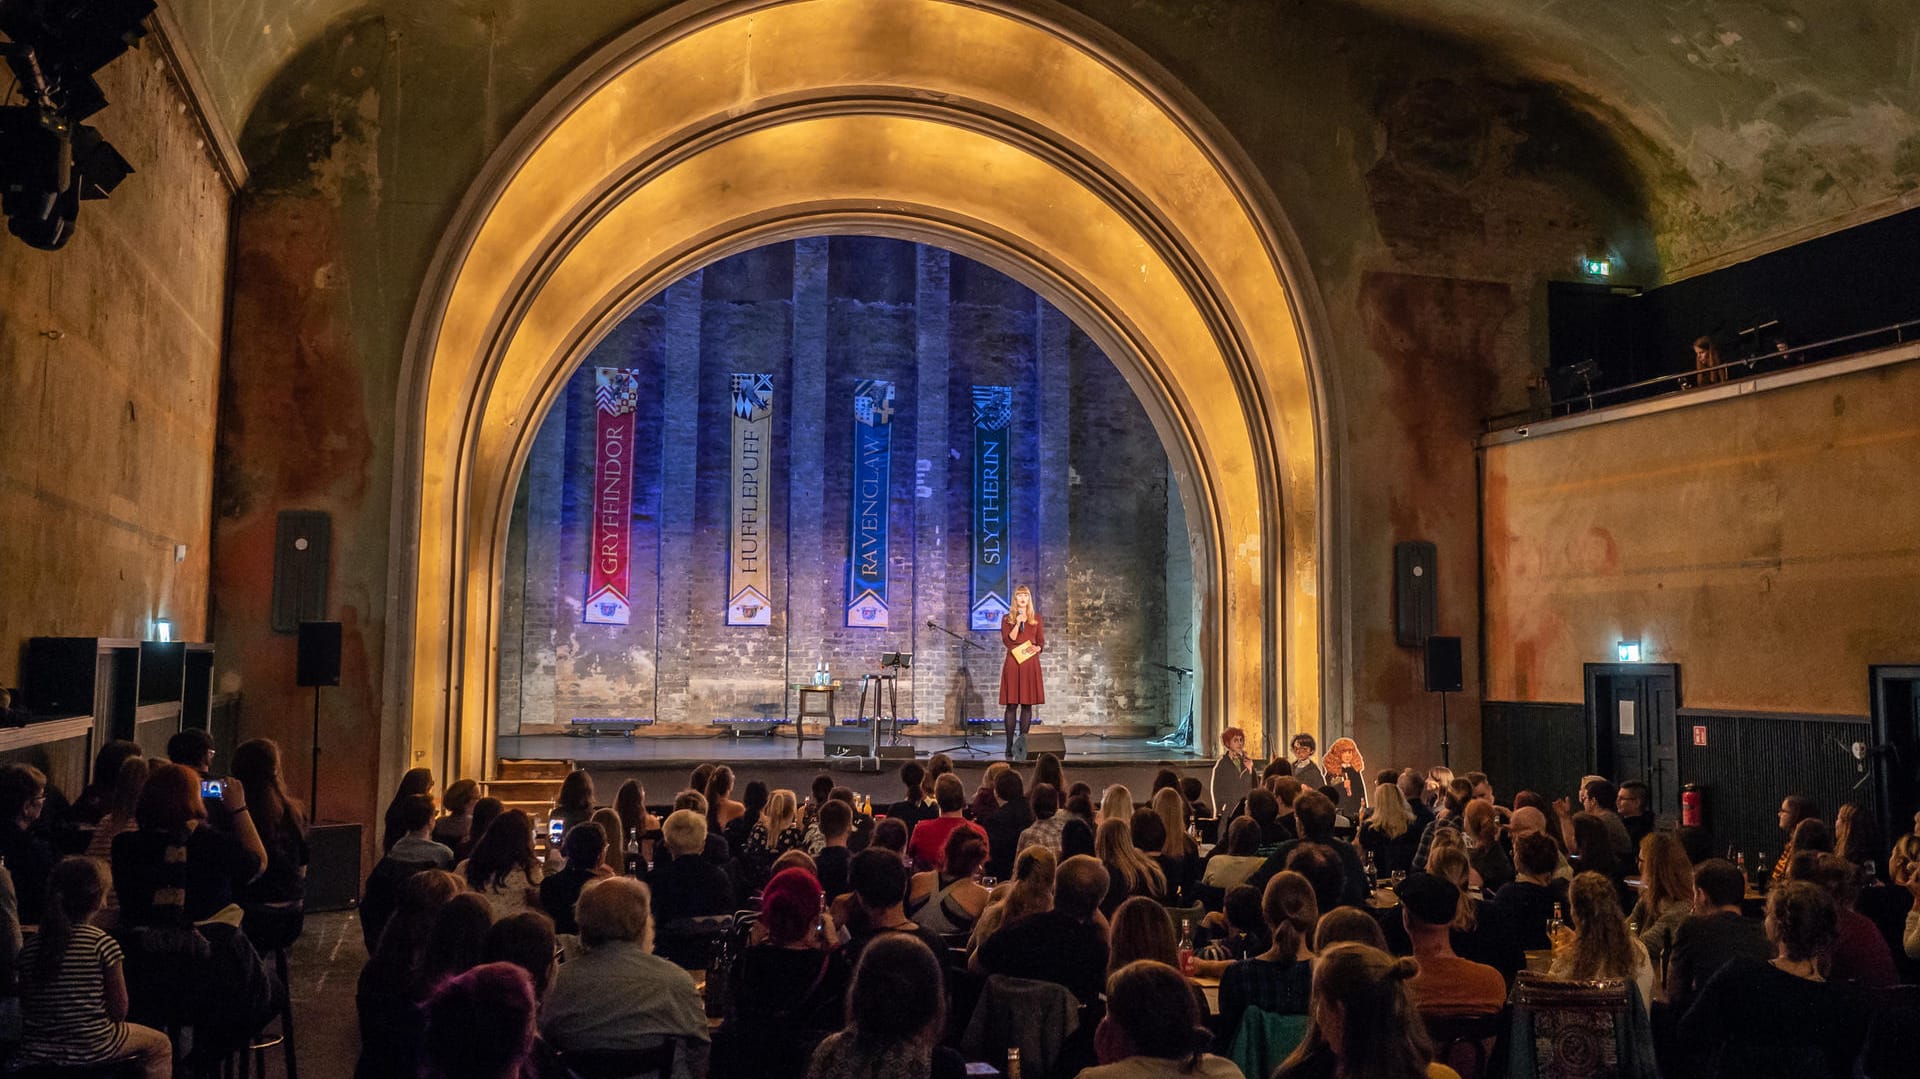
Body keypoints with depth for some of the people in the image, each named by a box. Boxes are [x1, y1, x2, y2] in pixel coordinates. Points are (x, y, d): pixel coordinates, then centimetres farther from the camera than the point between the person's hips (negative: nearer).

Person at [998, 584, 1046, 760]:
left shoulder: (1036, 618, 12)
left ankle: (1022, 743, 3)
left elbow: (1042, 642, 11)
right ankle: (1010, 745, -1)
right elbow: (1007, 641, -5)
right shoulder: (1007, 619, 7)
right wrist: (1017, 623, -13)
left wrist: (1036, 648, -11)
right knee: (1011, 705, -4)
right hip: (1013, 663, -2)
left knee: (1027, 704, 0)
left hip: (1031, 664, 2)